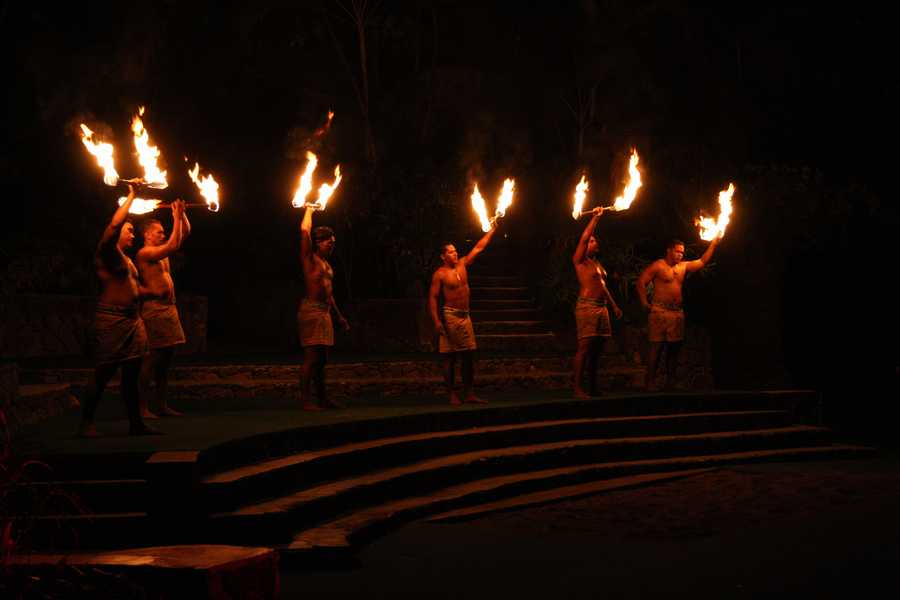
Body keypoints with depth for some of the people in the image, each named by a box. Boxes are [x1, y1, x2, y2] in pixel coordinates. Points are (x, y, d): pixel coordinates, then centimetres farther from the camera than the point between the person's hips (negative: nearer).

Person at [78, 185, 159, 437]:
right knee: (103, 373, -8)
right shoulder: (106, 251, -3)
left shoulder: (126, 259, 23)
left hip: (133, 319, 9)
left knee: (131, 373, 8)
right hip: (112, 319, -9)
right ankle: (86, 423, -3)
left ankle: (135, 423, 11)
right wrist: (131, 196, -11)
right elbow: (114, 223, -18)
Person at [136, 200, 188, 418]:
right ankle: (143, 407, -8)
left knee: (165, 359, 10)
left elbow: (185, 233, 21)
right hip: (155, 309, -9)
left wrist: (182, 214, 7)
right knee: (152, 359, -10)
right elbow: (174, 245, -20)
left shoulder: (161, 252, 18)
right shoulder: (145, 253, -8)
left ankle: (163, 406, 14)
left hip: (168, 309, 9)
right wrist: (177, 217, -14)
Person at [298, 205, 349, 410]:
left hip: (324, 312, 9)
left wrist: (339, 316, 27)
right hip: (311, 310, -9)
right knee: (311, 357, -11)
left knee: (321, 359, 12)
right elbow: (305, 230, -12)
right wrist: (309, 210, 4)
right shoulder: (309, 258, -2)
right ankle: (305, 400, -11)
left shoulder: (326, 264, 22)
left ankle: (323, 398, 17)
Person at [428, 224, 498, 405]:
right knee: (449, 357, -4)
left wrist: (492, 231, 15)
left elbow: (478, 248, 18)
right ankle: (452, 395, -1)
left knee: (468, 355, 6)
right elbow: (433, 297, -9)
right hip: (450, 317, -7)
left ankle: (469, 394, 10)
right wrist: (436, 320, -19)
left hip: (465, 316, 7)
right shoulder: (440, 274, -6)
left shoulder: (462, 265, 13)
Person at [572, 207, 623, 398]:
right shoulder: (579, 260, -1)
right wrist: (595, 217, -11)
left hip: (602, 307, 8)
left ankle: (593, 387, 13)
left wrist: (614, 305, 25)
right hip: (587, 306, -8)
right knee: (584, 347, -12)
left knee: (596, 349, 8)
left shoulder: (597, 263, 23)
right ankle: (578, 388, -13)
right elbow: (583, 238, -14)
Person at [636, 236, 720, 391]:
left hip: (677, 312, 7)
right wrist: (644, 303, -11)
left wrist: (714, 243, 13)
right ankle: (650, 381, -8)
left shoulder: (683, 266, 18)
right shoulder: (658, 265, -1)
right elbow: (641, 282, -5)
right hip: (660, 311, -7)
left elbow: (703, 261, 21)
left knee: (674, 347, 6)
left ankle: (670, 380, 12)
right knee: (657, 346, -10)